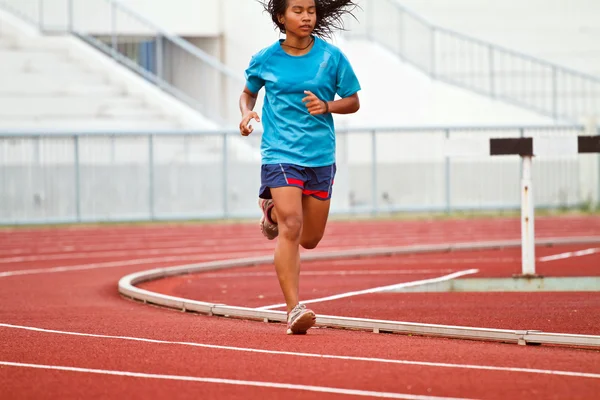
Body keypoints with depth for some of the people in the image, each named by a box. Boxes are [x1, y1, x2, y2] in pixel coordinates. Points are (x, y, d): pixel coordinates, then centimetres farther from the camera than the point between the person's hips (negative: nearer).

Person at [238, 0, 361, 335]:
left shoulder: (331, 56, 0)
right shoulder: (265, 59, 0)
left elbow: (353, 102, 6)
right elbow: (249, 93, 17)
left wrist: (327, 106, -13)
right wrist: (247, 113, -5)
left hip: (321, 156, 3)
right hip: (280, 153, -3)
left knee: (310, 239, 13)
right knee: (291, 228, -20)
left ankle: (273, 210, 47)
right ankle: (294, 309, -20)